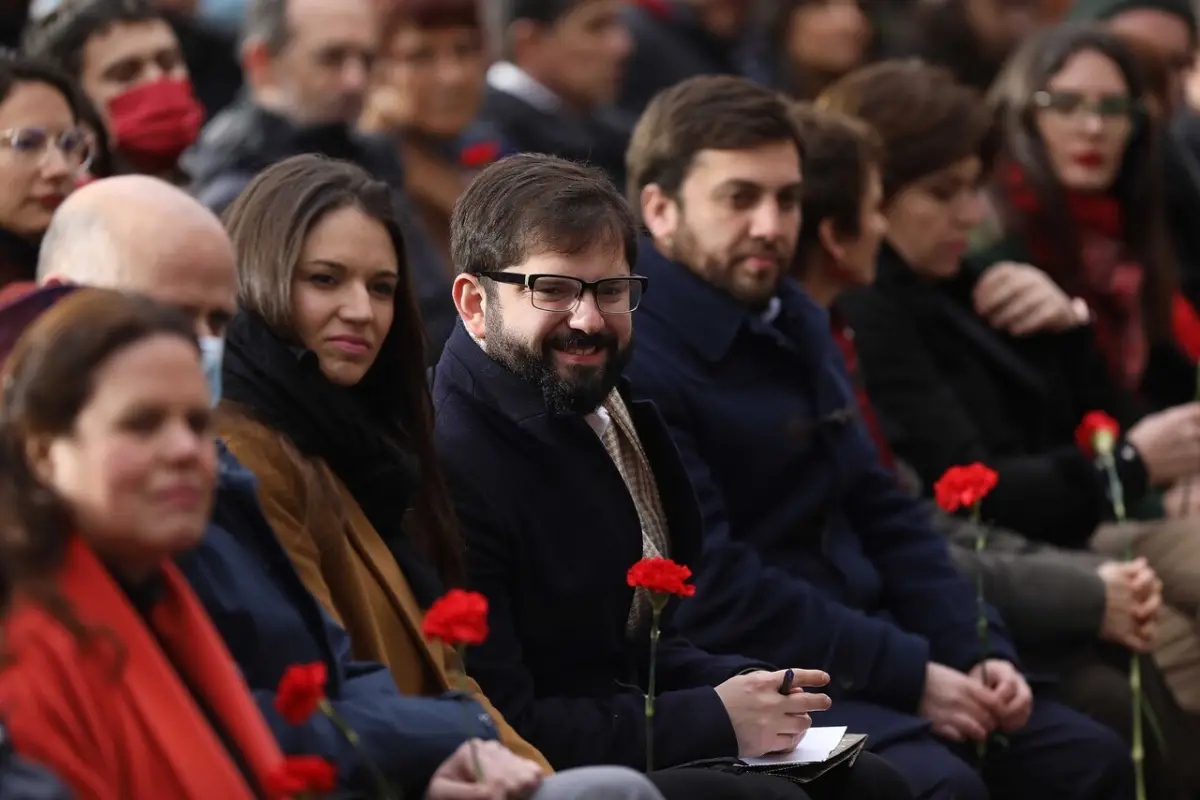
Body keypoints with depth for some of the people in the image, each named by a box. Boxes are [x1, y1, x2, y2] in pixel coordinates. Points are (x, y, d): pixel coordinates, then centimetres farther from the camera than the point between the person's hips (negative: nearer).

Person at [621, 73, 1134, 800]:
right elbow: (713, 590, -21)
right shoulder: (629, 363, -16)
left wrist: (979, 652, 2)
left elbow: (883, 512, 18)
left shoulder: (794, 324, 14)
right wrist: (910, 676, -17)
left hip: (864, 656, 9)